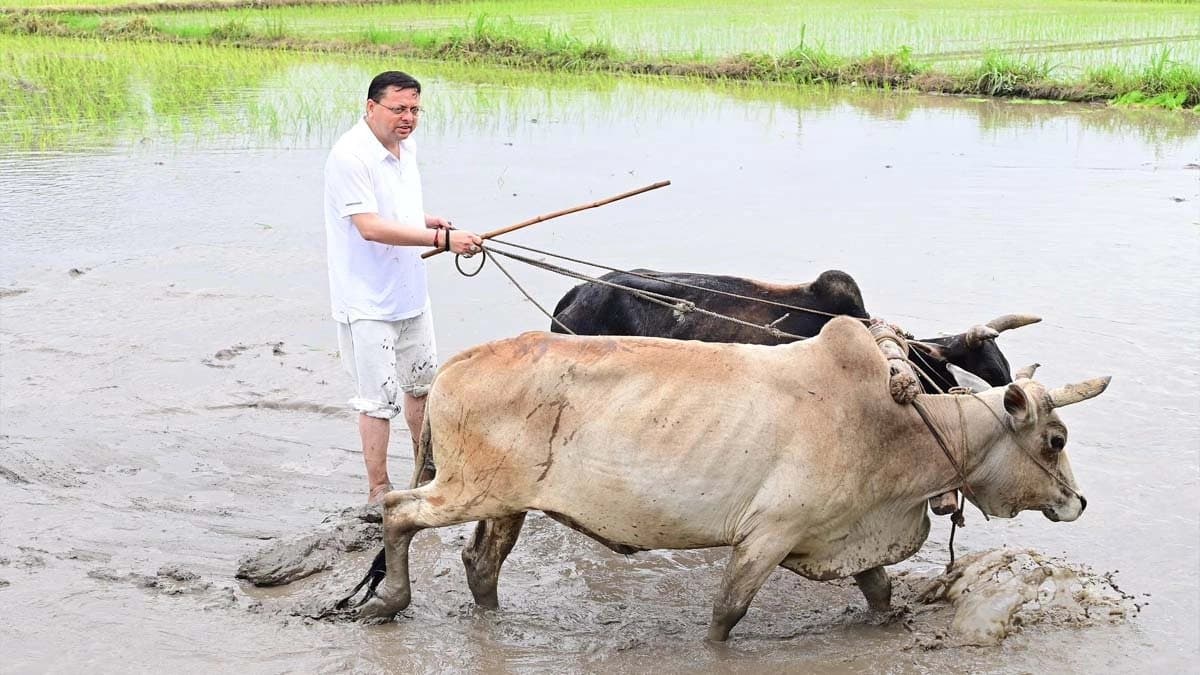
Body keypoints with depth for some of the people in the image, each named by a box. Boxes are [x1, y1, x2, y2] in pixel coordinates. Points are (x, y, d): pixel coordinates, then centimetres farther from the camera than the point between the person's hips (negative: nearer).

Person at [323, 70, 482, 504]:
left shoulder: (406, 146, 7)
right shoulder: (351, 156, -21)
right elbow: (370, 226, -28)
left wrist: (433, 223, 3)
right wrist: (441, 238, -30)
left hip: (410, 293, 9)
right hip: (368, 302, -9)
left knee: (422, 385, 21)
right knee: (378, 399, -2)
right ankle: (378, 491, 11)